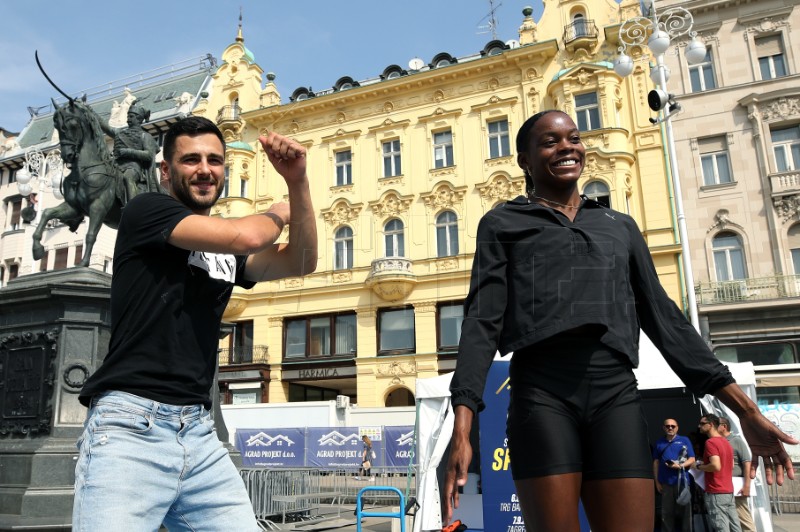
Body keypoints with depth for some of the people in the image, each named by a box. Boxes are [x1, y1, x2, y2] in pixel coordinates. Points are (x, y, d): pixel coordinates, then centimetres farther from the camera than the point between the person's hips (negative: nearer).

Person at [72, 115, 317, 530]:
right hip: (131, 426, -6)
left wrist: (297, 182, -3)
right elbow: (246, 236, -16)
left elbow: (302, 263, 8)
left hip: (200, 433, 6)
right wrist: (278, 213, 6)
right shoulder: (146, 210, -2)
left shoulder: (227, 251, 17)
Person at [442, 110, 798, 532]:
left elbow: (664, 318, 18)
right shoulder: (502, 223, 11)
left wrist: (745, 411, 14)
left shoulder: (620, 226, 21)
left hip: (616, 393, 3)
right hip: (541, 391, -2)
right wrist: (462, 430, -11)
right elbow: (482, 320, 0)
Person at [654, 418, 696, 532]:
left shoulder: (685, 440, 5)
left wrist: (680, 466, -15)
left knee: (684, 511, 2)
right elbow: (656, 462, 12)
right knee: (666, 513, 5)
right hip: (665, 483, 2)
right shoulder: (659, 442, 10)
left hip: (682, 481, -2)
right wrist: (657, 481, 7)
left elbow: (692, 459, 3)